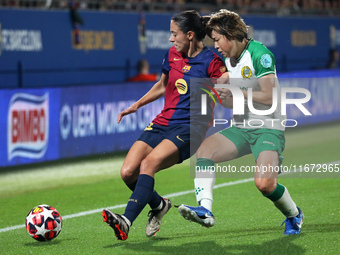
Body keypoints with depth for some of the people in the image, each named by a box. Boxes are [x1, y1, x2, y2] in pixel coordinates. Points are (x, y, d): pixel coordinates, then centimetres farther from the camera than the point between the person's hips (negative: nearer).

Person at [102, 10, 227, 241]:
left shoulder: (211, 62, -9)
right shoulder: (173, 55, 10)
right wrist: (137, 105, 23)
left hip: (189, 128, -6)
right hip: (163, 123, 7)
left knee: (148, 164, -30)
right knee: (128, 172, -10)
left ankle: (126, 222, -40)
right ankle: (159, 205, 19)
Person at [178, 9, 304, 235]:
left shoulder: (259, 54, -14)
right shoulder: (228, 60, 12)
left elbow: (269, 98, -20)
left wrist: (236, 92, -20)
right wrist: (218, 96, -1)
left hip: (268, 129, -7)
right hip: (241, 129, 7)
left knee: (264, 183, -23)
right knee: (204, 149, -18)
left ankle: (294, 215, 9)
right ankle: (205, 210, -29)